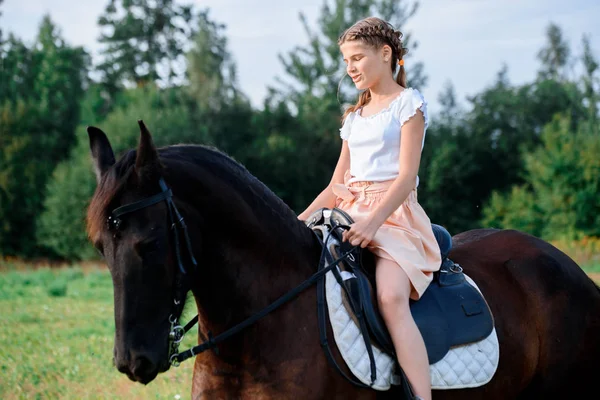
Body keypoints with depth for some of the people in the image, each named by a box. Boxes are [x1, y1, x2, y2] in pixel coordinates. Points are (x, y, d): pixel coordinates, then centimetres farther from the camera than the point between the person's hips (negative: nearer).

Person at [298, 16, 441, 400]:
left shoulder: (408, 102, 1)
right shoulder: (355, 116, 23)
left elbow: (407, 177, -11)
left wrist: (373, 221, -26)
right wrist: (299, 221, 6)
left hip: (395, 215, -7)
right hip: (350, 214, 7)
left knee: (391, 297, -34)